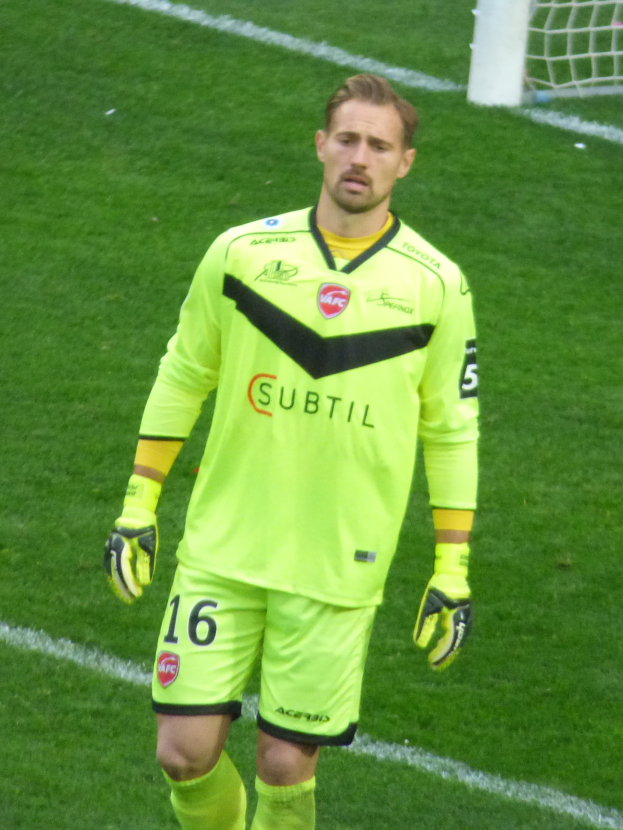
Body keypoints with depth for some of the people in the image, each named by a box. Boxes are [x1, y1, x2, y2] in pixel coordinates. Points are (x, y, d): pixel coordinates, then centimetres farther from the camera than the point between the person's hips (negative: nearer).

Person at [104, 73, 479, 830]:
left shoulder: (436, 286, -3)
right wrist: (138, 507, 9)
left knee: (286, 766, -1)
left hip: (338, 571, -1)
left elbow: (452, 432, 5)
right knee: (186, 751, -2)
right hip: (221, 549, 1)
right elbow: (181, 377, 10)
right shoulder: (242, 252, -2)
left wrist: (451, 573, 3)